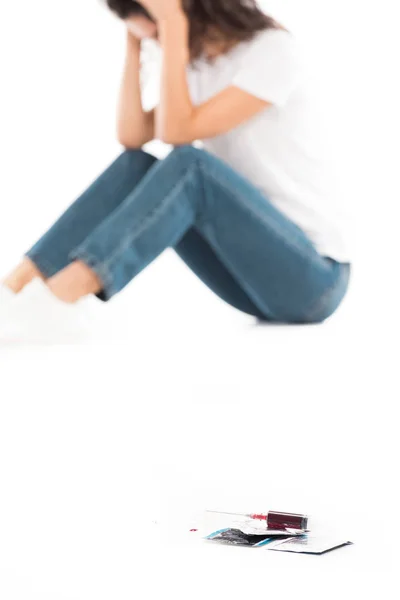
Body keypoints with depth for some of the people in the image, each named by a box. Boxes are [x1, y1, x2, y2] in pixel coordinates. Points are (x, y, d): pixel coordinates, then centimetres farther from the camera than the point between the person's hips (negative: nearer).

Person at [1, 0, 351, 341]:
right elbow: (132, 137, 1)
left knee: (191, 165, -30)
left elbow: (177, 131, -22)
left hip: (313, 278, -7)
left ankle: (53, 302, -39)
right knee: (135, 166, -10)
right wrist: (134, 45, -1)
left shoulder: (274, 50, -13)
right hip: (254, 270, 7)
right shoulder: (200, 66, 11)